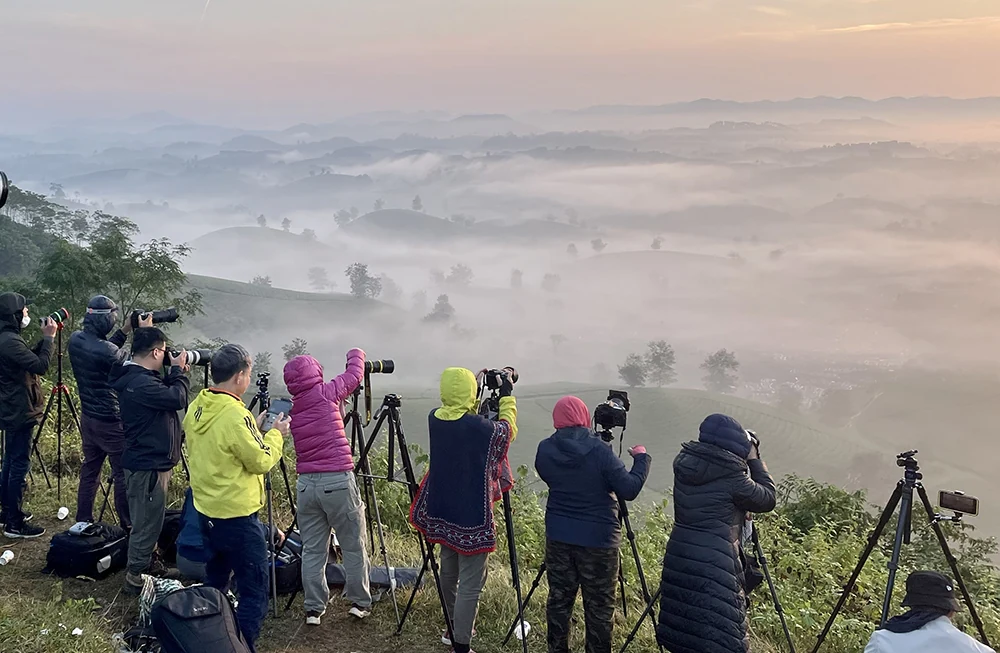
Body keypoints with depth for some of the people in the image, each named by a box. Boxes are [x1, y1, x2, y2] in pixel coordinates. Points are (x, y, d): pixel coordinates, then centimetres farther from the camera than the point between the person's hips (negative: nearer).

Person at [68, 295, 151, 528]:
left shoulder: (76, 340, -3)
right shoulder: (104, 350, -27)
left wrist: (125, 331, 8)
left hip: (88, 417, 8)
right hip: (111, 421, -8)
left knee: (90, 468, 18)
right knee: (124, 472, 3)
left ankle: (83, 522, 27)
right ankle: (128, 526, 11)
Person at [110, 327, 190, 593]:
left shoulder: (139, 377, 8)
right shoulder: (139, 383, -26)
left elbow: (164, 394, 19)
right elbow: (177, 399, -27)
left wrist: (175, 374, 6)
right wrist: (178, 371, -13)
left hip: (153, 462, 11)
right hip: (148, 466, -11)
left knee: (149, 520, 23)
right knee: (147, 523, 0)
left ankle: (146, 564, 37)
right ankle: (136, 577, 11)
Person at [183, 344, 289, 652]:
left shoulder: (197, 408, 2)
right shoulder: (235, 416, -23)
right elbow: (261, 461, -15)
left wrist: (255, 429, 12)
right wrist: (276, 433, 0)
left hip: (206, 510, 9)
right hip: (237, 517, -9)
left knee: (214, 582, 23)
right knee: (255, 591, -2)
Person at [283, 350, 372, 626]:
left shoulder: (291, 408, 8)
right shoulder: (326, 394, -6)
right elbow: (354, 375, 8)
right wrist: (356, 354, 25)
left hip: (306, 483, 5)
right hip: (338, 481, -5)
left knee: (312, 549, 11)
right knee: (354, 545, 9)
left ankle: (314, 608, 16)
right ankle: (360, 602, 17)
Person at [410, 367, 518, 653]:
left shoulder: (435, 418, -3)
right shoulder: (480, 427, -21)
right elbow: (508, 430, 1)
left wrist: (473, 384, 16)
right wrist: (507, 395, 9)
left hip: (442, 512, 8)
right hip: (472, 517, -7)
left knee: (449, 572, 23)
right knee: (470, 584, -1)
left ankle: (454, 629, 41)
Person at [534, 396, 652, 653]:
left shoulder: (545, 450, -3)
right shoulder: (599, 451, -16)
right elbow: (629, 490, -16)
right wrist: (641, 458, -2)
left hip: (558, 535, 4)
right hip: (597, 538, -4)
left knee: (559, 599, 14)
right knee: (599, 605, 6)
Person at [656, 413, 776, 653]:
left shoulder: (685, 464, 6)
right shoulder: (730, 474, -12)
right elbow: (767, 500, 2)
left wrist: (746, 463, 19)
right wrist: (754, 460, 8)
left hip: (679, 558, 7)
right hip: (714, 566, -7)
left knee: (684, 630, 14)